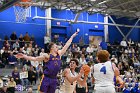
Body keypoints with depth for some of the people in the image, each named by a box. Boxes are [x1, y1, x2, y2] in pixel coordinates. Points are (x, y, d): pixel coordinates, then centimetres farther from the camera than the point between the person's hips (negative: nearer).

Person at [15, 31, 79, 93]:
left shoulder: (59, 54, 11)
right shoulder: (47, 56, -4)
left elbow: (67, 45, 17)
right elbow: (34, 59, -5)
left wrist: (72, 36, 22)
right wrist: (24, 56, -14)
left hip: (54, 79, 6)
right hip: (46, 78, -5)